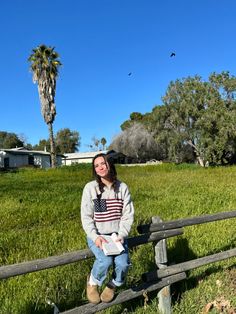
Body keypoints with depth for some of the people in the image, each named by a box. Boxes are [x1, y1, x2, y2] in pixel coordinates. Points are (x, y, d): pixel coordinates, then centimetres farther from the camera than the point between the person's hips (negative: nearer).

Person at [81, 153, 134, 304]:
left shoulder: (122, 187, -1)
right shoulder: (90, 187, -7)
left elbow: (128, 215, -1)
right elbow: (86, 217, -5)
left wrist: (122, 235, -14)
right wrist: (95, 237, -19)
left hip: (117, 235, 2)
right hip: (97, 235, -1)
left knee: (123, 263, -23)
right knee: (105, 261, -28)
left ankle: (112, 285, 13)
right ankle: (93, 281, 8)